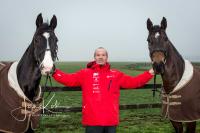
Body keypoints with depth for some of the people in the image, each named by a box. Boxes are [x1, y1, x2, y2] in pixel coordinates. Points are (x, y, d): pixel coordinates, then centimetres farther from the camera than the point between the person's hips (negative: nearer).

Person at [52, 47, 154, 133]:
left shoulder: (116, 74, 9)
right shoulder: (85, 73, 3)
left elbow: (133, 82, 8)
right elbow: (69, 79, -4)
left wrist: (149, 74, 2)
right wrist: (54, 72, -14)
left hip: (111, 120, 3)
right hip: (92, 120, -2)